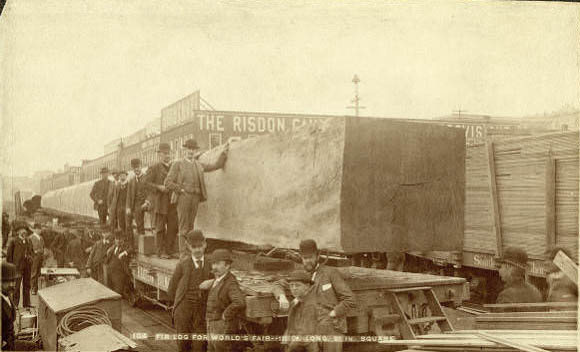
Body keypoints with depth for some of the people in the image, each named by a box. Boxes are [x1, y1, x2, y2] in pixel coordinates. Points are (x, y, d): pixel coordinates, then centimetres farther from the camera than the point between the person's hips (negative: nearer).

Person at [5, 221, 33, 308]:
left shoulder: (28, 241, 12)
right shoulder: (13, 240, -5)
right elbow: (9, 254, -6)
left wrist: (30, 258, 8)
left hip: (27, 266, 6)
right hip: (18, 265, -6)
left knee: (27, 285, 12)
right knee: (16, 285, -3)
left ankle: (26, 303, 21)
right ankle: (14, 303, 4)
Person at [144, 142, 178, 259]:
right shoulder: (154, 168, 0)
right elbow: (145, 182, -8)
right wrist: (158, 187, -17)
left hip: (172, 203, 5)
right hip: (159, 203, -5)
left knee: (173, 227, 3)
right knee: (160, 228, 0)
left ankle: (170, 250, 11)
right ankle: (161, 252, 6)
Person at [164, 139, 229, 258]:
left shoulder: (199, 165, 16)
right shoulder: (178, 164, 1)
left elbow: (217, 165, 20)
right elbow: (168, 182, -3)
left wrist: (224, 152, 15)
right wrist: (181, 190, -9)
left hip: (195, 198, 5)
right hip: (183, 197, -5)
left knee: (190, 226, 6)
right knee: (183, 227, -5)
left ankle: (189, 252, 10)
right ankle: (183, 253, -4)